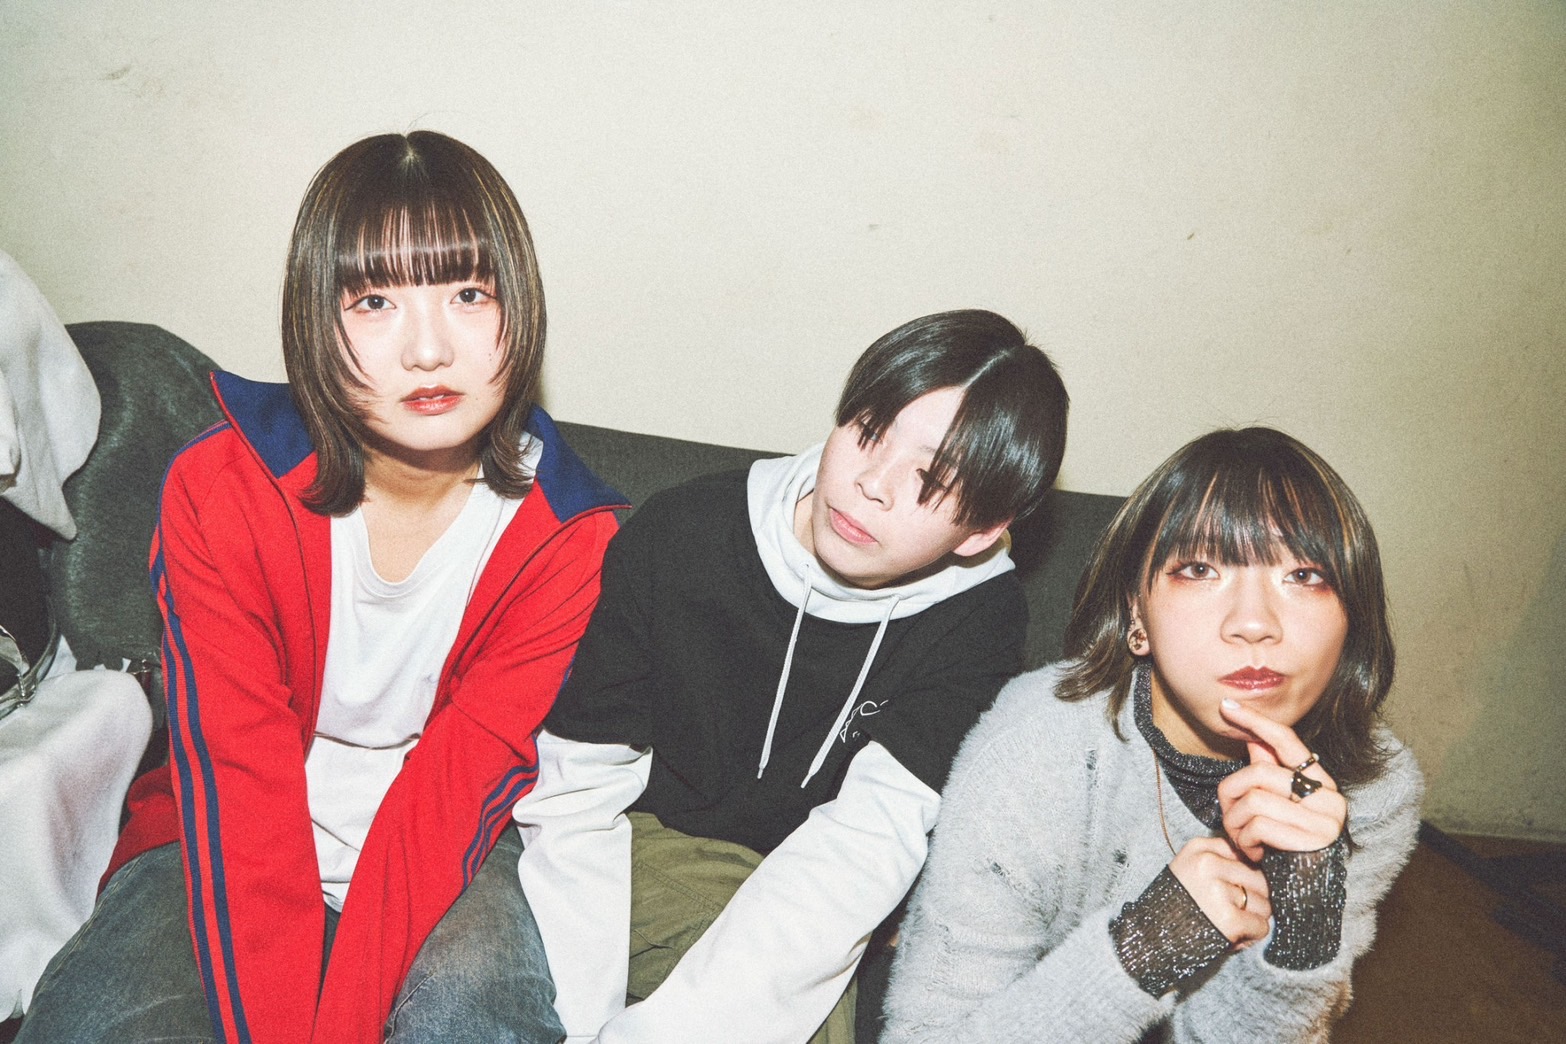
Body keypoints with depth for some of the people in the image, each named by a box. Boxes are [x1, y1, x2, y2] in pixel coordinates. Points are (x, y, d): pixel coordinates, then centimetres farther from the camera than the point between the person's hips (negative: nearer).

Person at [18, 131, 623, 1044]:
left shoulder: (566, 531, -16)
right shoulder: (217, 489, -16)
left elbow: (467, 774, -19)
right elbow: (237, 773, -21)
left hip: (444, 841, 0)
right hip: (228, 843, 1)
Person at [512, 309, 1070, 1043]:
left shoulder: (976, 620, -13)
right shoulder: (678, 535, -13)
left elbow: (871, 839, -22)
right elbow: (577, 791, -10)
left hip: (792, 899, 0)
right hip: (627, 850, 1)